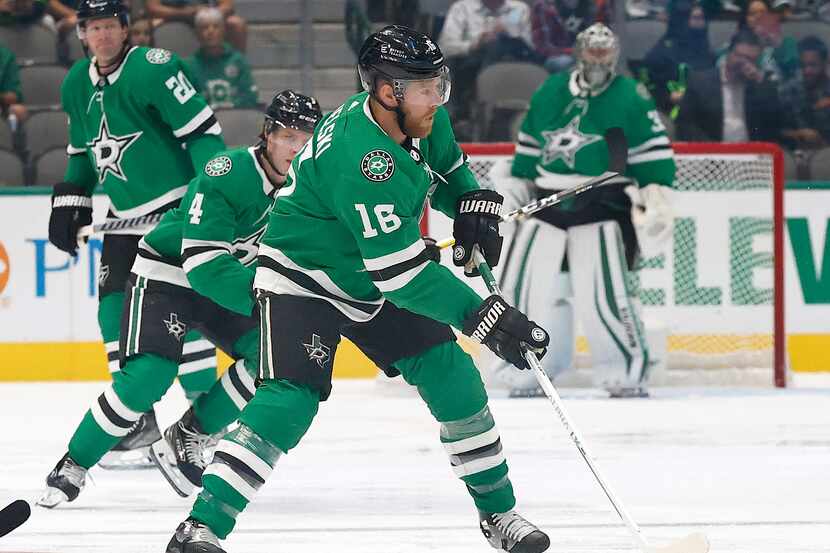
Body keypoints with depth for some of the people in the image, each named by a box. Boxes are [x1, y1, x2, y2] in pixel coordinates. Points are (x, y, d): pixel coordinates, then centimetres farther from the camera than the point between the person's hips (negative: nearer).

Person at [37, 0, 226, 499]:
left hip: (177, 206, -8)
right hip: (126, 216, 8)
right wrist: (69, 205, 17)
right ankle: (138, 418, 15)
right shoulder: (77, 86, 8)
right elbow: (82, 152, 22)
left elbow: (202, 129, -19)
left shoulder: (152, 69, -17)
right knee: (115, 304, 6)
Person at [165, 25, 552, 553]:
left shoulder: (423, 119, -10)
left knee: (454, 378, 4)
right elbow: (402, 270, -36)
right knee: (290, 399, -24)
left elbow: (449, 167, 17)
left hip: (374, 285, 8)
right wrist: (483, 315, -35)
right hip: (302, 281, -8)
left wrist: (475, 206, -4)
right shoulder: (359, 158, -36)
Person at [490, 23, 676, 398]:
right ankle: (524, 376, 15)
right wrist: (514, 185, 17)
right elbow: (529, 146, 20)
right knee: (525, 287, 3)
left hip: (603, 206, -5)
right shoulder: (549, 93, 10)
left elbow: (654, 154, -5)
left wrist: (656, 197, -13)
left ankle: (629, 375, -6)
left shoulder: (630, 98, -4)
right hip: (547, 203, 5)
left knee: (604, 293, -16)